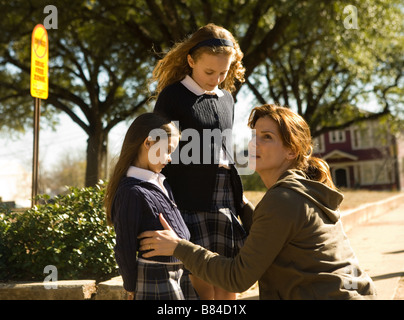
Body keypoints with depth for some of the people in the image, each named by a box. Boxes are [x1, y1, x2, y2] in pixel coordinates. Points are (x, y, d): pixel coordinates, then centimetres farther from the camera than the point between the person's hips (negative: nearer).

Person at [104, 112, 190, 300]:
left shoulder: (161, 182, 8)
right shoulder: (132, 192, -20)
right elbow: (125, 249, -15)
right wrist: (132, 290, -6)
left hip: (176, 276, 9)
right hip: (156, 284, -9)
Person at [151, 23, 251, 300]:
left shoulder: (226, 98, 15)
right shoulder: (173, 95, -2)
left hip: (226, 202, 6)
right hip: (191, 201, -5)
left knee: (228, 289, 7)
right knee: (203, 289, -4)